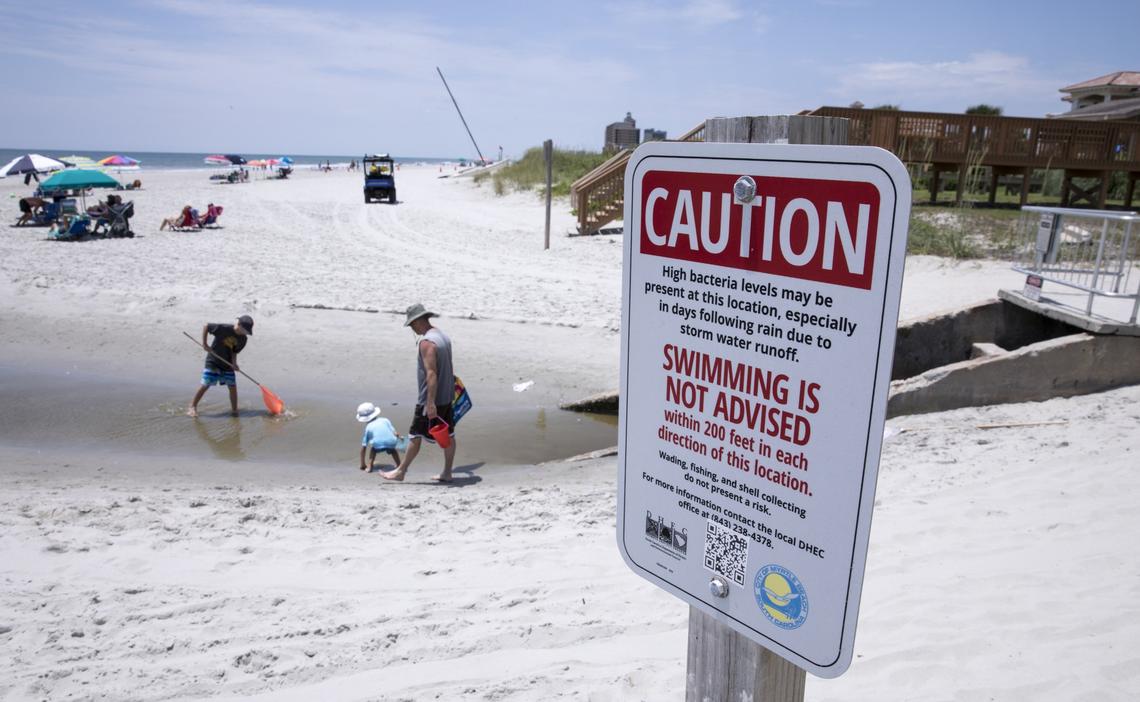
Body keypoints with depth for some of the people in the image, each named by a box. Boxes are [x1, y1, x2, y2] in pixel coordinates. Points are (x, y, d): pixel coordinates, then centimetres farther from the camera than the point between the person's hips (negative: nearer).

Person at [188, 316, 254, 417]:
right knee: (205, 385, -4)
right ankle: (192, 407, 11)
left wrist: (234, 363, -13)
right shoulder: (223, 328, -20)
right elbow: (205, 327, -10)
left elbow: (234, 352, 2)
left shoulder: (243, 339, -5)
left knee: (233, 386, 1)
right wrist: (204, 343, -14)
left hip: (227, 364, 4)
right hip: (213, 362, -4)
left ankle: (234, 410, 13)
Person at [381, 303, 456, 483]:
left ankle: (400, 471, 16)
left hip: (430, 399, -9)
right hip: (447, 396, 9)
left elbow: (431, 374, -26)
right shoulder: (443, 336, 9)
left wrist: (430, 403, -28)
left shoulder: (426, 343, -20)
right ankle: (447, 473, 19)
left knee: (415, 436, 4)